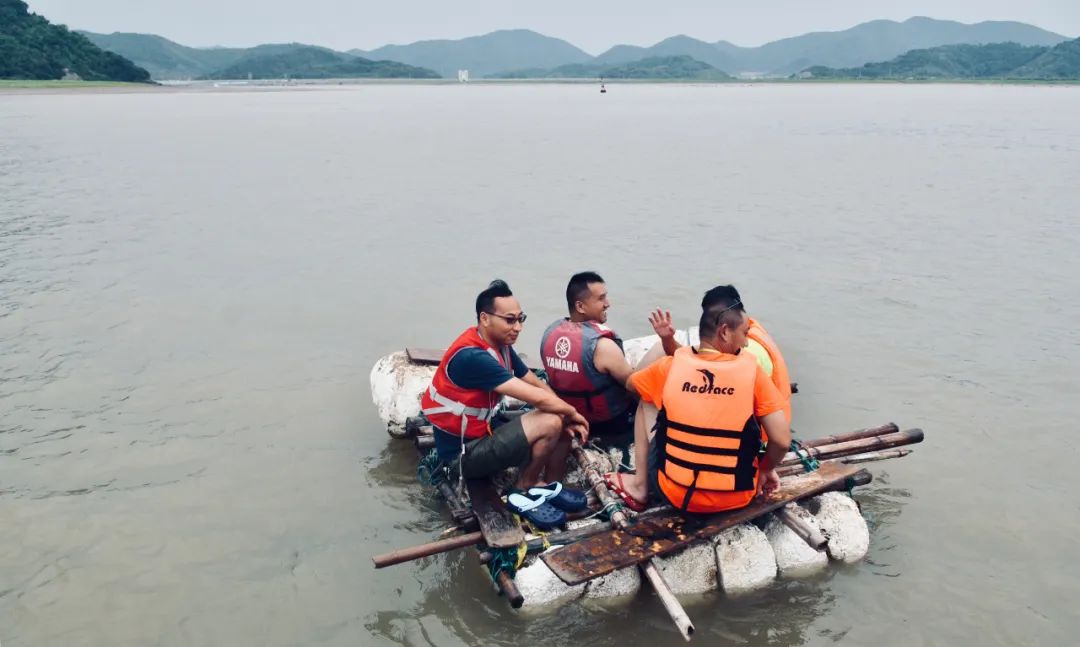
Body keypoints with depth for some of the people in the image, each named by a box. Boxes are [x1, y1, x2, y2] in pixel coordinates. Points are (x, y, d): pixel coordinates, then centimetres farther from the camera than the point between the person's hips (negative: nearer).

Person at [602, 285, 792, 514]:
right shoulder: (751, 370, -12)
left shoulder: (670, 366, -8)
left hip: (674, 493, 0)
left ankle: (640, 486, 21)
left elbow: (630, 385, 14)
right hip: (736, 497, 1)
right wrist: (766, 470, 6)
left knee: (646, 404, 20)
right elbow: (782, 441, -13)